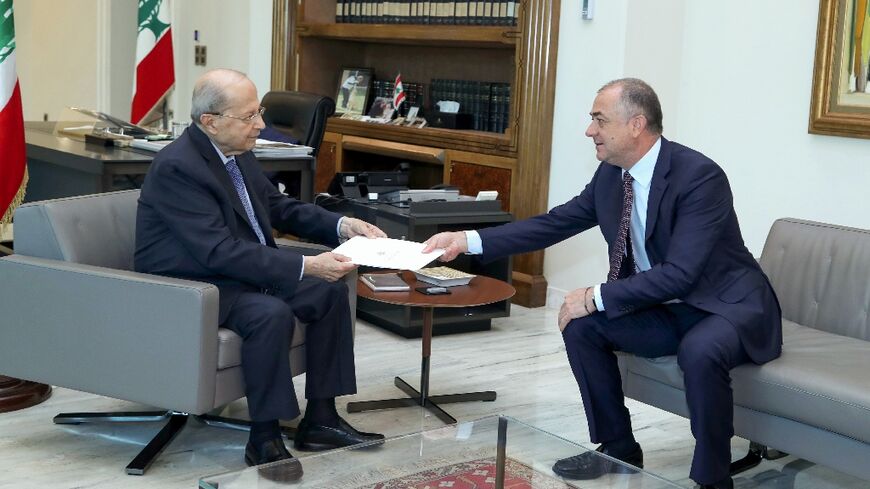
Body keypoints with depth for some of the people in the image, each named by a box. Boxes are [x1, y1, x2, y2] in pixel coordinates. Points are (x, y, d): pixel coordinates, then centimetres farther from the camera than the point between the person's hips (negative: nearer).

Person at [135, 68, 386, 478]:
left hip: (241, 271, 9)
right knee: (272, 313, -32)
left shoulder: (237, 152, 2)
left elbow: (280, 208, 15)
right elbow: (220, 251, -31)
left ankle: (320, 418, 5)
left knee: (329, 292, 0)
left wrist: (342, 226, -1)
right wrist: (307, 266, -33)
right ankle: (264, 440, -18)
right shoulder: (176, 167, -24)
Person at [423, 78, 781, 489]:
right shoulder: (611, 175, -2)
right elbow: (554, 223, 3)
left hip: (728, 306, -7)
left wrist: (597, 297, -28)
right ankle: (618, 451, 7)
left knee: (700, 351, -37)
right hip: (665, 308, 7)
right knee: (581, 326, -9)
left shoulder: (701, 176, -24)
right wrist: (468, 240, -4)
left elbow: (678, 274, -30)